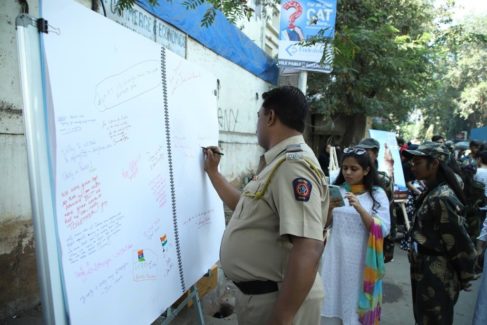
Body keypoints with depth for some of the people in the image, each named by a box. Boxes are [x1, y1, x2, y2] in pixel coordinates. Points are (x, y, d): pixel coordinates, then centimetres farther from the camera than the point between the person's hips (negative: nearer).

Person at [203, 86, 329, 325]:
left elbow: (308, 251, -32)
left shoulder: (293, 164, -25)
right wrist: (212, 172, 21)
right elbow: (243, 205, 22)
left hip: (276, 300, -10)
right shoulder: (278, 162, 9)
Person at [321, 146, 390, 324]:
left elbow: (383, 230, -12)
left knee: (357, 303, 8)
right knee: (332, 299, 8)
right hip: (336, 255, 2)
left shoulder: (377, 194, -2)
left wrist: (360, 208, -24)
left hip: (361, 259, -2)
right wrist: (329, 208, -17)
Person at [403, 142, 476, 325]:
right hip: (425, 273, 9)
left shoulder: (442, 198, -23)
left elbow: (461, 245, -20)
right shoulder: (431, 194, 6)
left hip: (437, 277, -9)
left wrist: (464, 280, -8)